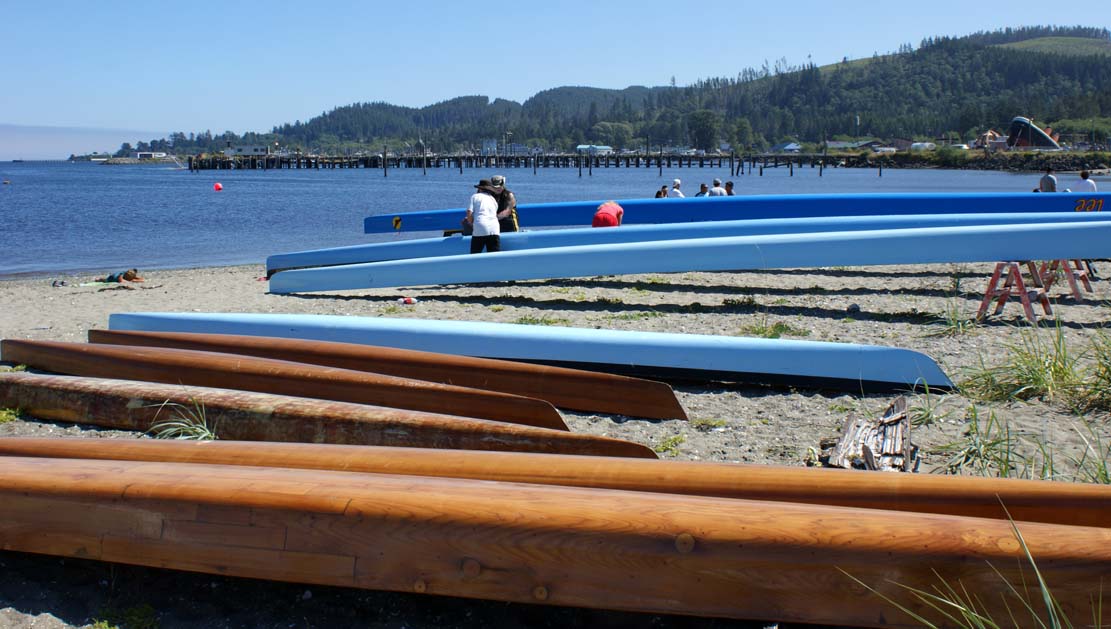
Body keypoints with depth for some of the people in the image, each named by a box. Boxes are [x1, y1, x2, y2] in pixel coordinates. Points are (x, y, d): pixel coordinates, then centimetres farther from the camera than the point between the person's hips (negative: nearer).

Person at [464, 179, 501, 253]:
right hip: (494, 230, 3)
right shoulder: (494, 199, 26)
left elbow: (469, 213, 0)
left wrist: (472, 224, 20)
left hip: (479, 229, -3)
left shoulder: (475, 196, 13)